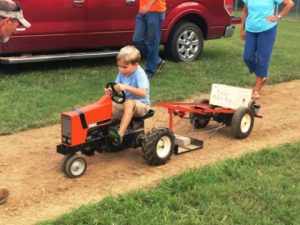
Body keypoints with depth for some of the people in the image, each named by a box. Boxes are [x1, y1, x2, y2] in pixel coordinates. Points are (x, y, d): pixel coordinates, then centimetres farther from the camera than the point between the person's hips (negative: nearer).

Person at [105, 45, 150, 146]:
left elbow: (143, 93, -32)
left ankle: (120, 134, -46)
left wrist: (126, 87, -41)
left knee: (129, 103, -38)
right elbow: (117, 88, 2)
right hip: (124, 103, 7)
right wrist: (110, 90, -22)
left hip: (141, 105, -7)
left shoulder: (139, 74, -20)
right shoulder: (122, 73, -1)